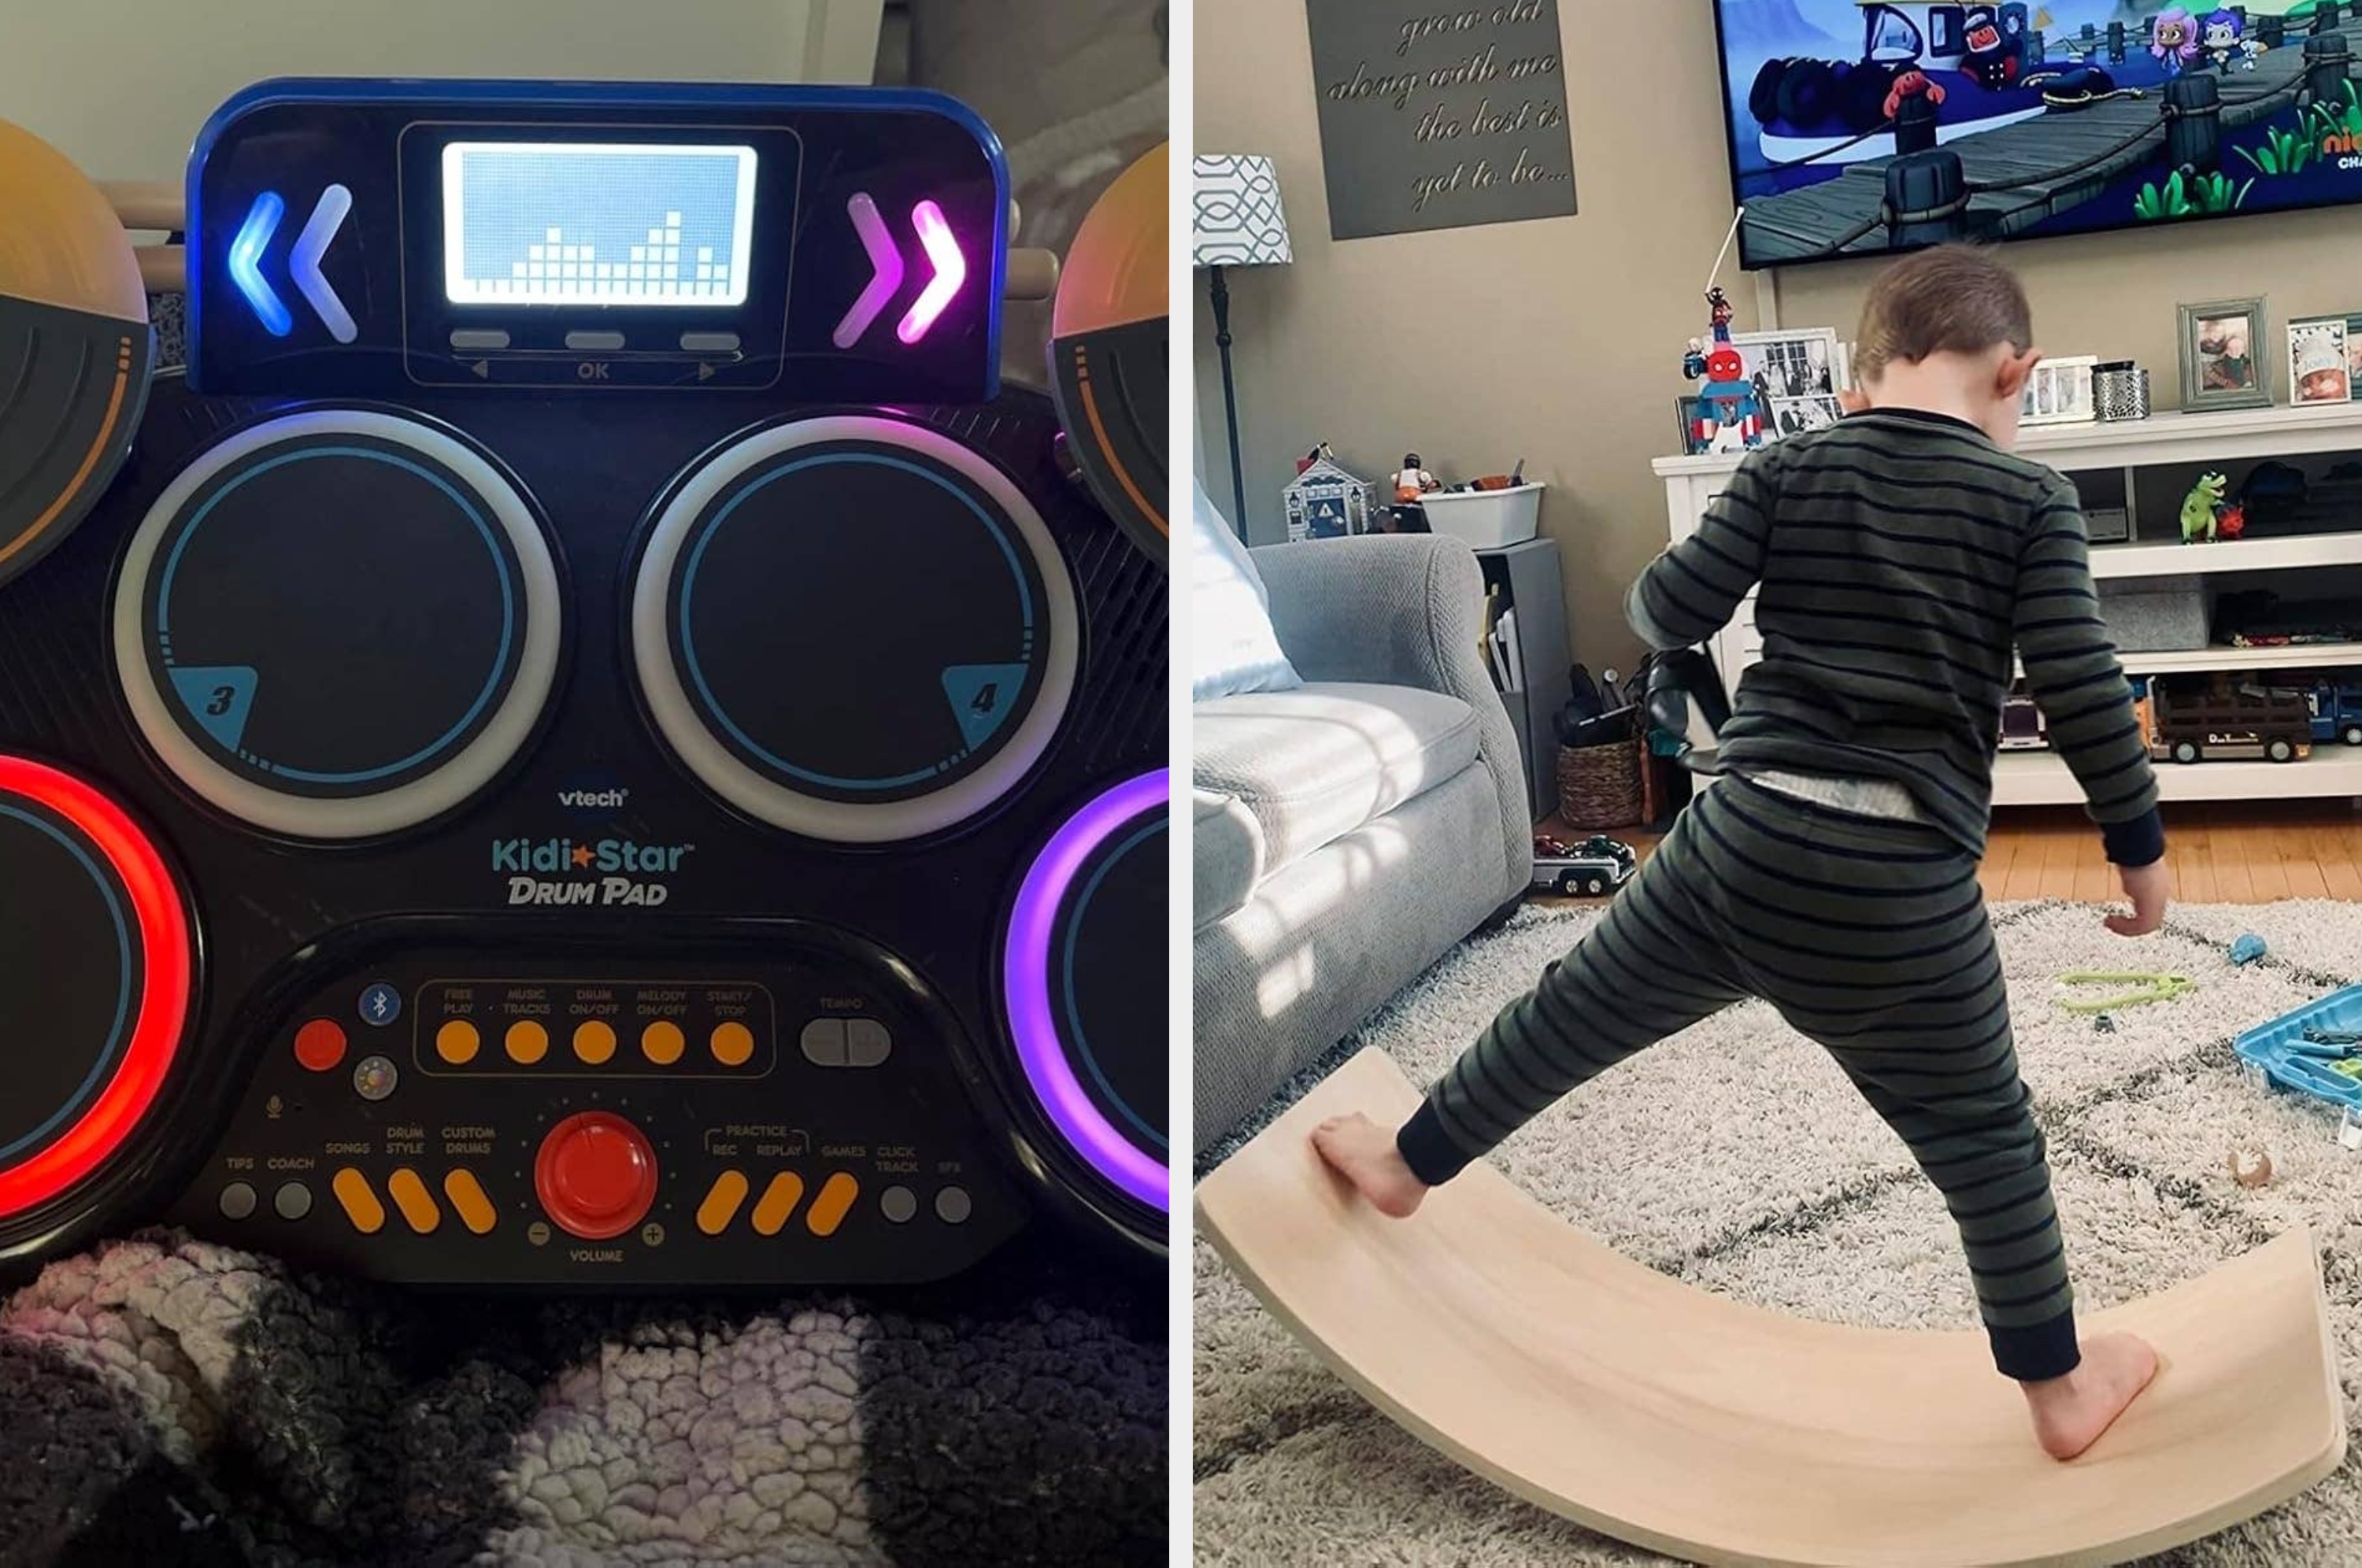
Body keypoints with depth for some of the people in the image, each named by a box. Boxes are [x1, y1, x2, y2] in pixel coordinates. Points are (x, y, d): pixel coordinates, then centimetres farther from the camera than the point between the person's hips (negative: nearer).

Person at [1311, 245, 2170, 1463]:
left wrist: (1649, 594, 25)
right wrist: (2140, 847, 6)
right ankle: (2061, 1392, 29)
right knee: (1982, 1139, 13)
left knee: (1574, 1010, 20)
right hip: (1908, 883, -2)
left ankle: (1407, 1162, 37)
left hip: (1745, 833, 2)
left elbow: (1670, 615, 1)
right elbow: (2082, 691, -4)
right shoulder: (2031, 499, -1)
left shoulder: (1785, 467, 5)